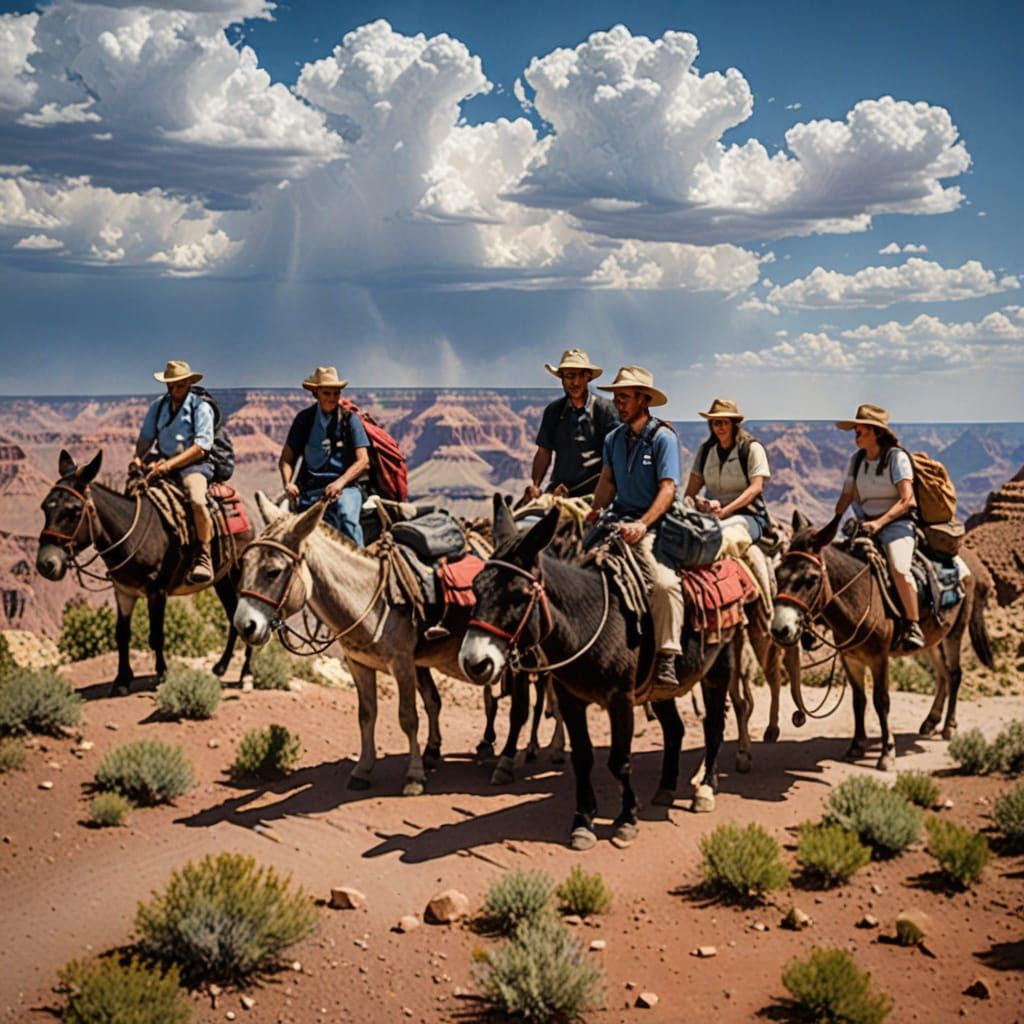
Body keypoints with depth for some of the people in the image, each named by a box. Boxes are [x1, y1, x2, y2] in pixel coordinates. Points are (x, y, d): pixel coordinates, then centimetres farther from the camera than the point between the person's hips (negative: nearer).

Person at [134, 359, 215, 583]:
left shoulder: (201, 407, -3)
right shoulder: (158, 406, 14)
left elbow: (201, 447, -12)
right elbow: (146, 437, 14)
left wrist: (170, 464, -20)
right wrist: (138, 457, -9)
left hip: (194, 464, -6)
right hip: (162, 464, 6)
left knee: (197, 500, -34)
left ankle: (204, 558, -23)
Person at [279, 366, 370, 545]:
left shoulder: (350, 418, 6)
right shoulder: (304, 419, 11)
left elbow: (363, 461, -1)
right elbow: (286, 459, 12)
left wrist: (340, 482, -18)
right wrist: (288, 483, -9)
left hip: (345, 485, -2)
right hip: (310, 488, 2)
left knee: (347, 518, -31)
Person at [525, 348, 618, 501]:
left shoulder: (604, 409, 0)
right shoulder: (553, 411, 15)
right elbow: (544, 452, 16)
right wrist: (534, 485, 0)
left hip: (592, 490, -4)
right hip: (559, 489, 4)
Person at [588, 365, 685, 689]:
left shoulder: (663, 438, -6)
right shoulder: (613, 438, 13)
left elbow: (667, 490, -12)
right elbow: (607, 480, 10)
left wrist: (642, 525, -25)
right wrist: (595, 513, -10)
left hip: (654, 526, -6)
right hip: (619, 520, 6)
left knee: (664, 583, -29)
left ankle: (666, 658, -22)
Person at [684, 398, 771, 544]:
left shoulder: (752, 448, 4)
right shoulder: (705, 450, 16)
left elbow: (756, 487, -7)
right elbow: (691, 490, 9)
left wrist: (725, 511, -19)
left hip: (747, 515, -4)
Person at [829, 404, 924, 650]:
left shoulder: (897, 457, -8)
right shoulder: (857, 459, 10)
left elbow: (906, 500, -15)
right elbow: (847, 495, 11)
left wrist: (879, 522, -27)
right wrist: (835, 521, -7)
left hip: (897, 523, -7)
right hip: (866, 525, 7)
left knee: (898, 569, -31)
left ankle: (913, 626, -21)